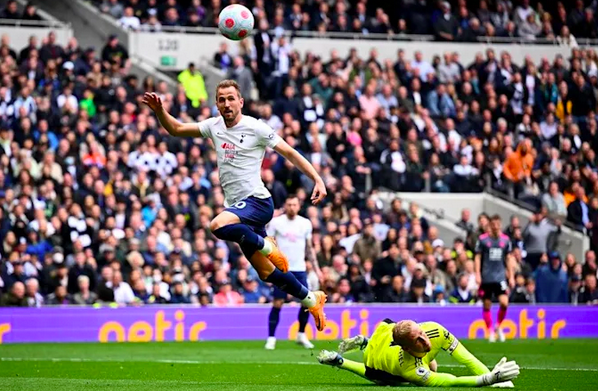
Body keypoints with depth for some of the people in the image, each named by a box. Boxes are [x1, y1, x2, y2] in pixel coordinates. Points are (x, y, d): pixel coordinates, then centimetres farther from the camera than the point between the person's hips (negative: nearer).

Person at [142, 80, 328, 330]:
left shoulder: (255, 128, -7)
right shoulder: (214, 126, 10)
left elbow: (290, 153, -5)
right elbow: (176, 129, 18)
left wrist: (317, 180, -13)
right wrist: (159, 110, -1)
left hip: (257, 201, -7)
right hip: (238, 207, 7)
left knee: (218, 225, -34)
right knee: (266, 272, 7)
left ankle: (267, 246, -14)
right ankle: (311, 299, 23)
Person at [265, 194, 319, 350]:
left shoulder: (305, 223, 7)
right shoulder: (276, 222, -2)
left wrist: (316, 267, 10)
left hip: (299, 269, 3)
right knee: (277, 304, -6)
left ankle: (301, 335, 16)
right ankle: (271, 338, 1)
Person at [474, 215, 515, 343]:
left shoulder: (505, 239, 7)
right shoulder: (482, 239, -1)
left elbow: (508, 259, 13)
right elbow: (478, 257, 2)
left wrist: (511, 276, 10)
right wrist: (477, 275, -7)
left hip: (500, 277, 1)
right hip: (486, 278, -1)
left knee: (504, 303, -13)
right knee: (487, 305, 2)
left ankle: (499, 326, 10)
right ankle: (490, 332, 14)